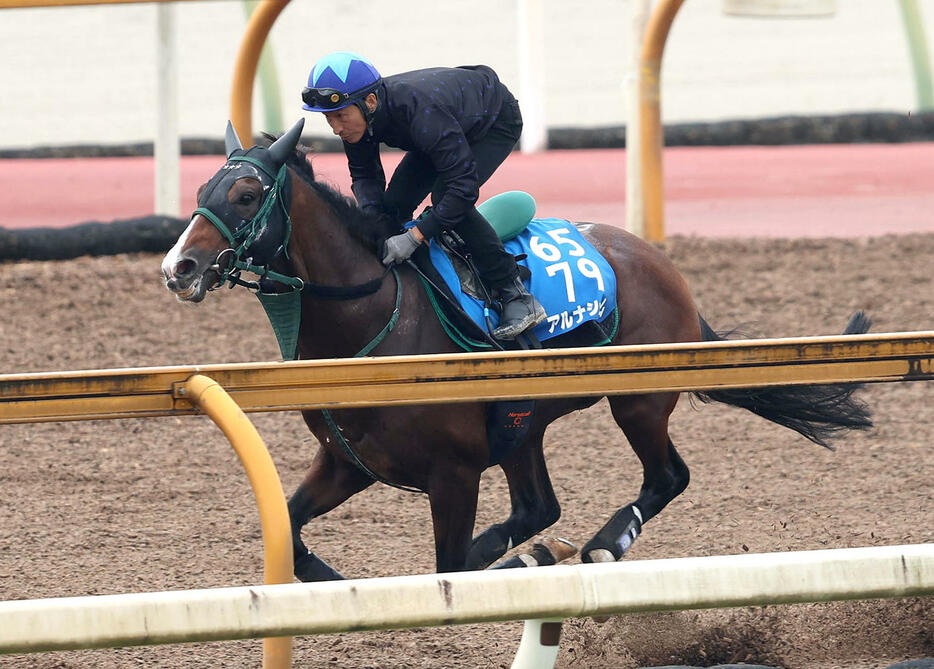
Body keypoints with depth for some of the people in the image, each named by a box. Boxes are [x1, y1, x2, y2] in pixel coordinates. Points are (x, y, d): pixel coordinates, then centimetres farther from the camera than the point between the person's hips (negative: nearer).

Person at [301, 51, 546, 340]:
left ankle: (517, 297, -22)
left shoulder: (421, 113, -46)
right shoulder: (356, 116, -23)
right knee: (393, 204, -5)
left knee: (446, 196, -28)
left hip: (498, 122, -8)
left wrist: (414, 237, -46)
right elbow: (363, 175, -8)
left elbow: (463, 186, -44)